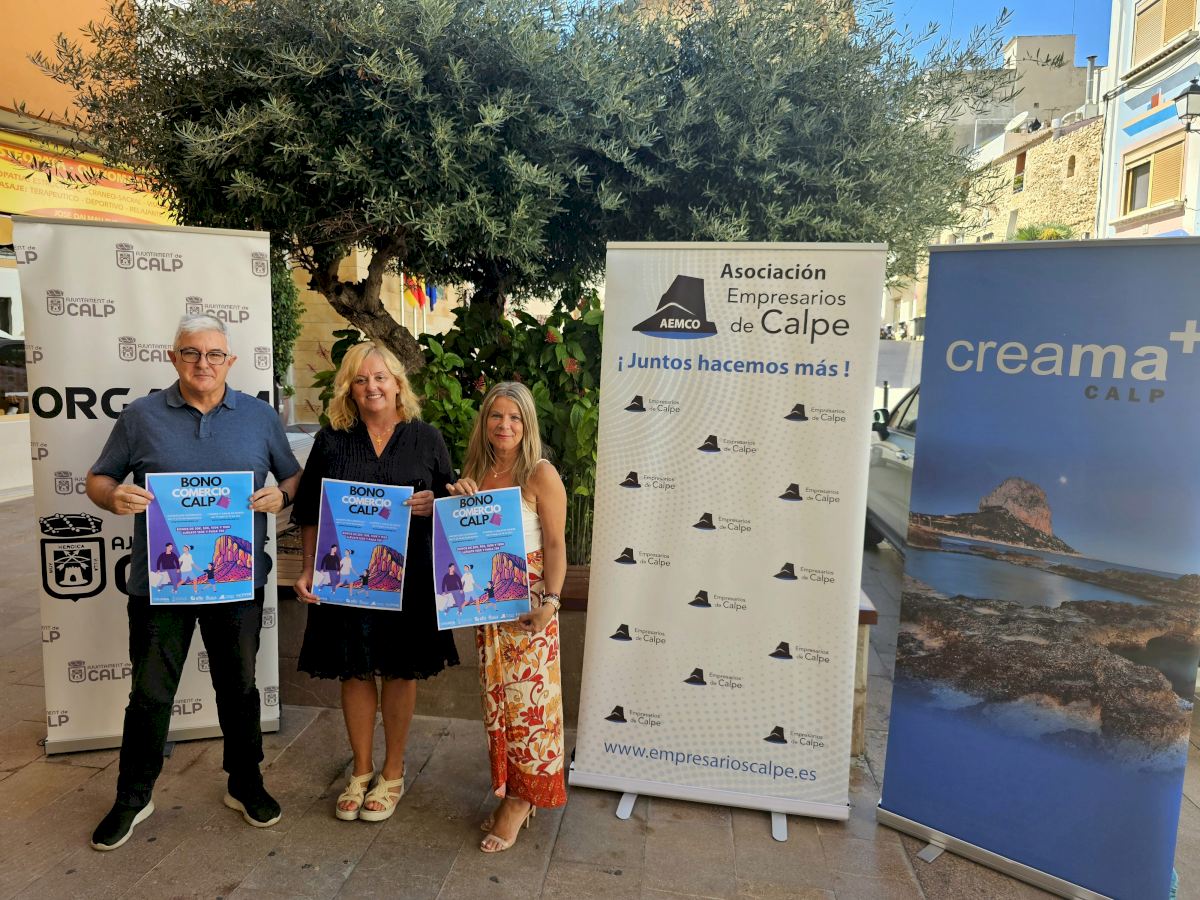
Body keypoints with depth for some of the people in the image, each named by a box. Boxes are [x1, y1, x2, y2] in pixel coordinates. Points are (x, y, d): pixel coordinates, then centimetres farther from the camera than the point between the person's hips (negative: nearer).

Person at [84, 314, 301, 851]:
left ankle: (245, 785, 32)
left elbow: (293, 478, 8)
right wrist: (114, 497, -15)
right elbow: (98, 480, 7)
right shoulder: (141, 416, 2)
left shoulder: (260, 416, 3)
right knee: (149, 694, 11)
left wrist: (280, 496, -14)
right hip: (158, 582, 0)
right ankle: (133, 796, 32)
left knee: (239, 687, 14)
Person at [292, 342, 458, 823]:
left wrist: (432, 505, -17)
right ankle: (361, 770, 31)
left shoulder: (426, 438, 2)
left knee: (400, 671, 9)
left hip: (408, 576, -1)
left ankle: (393, 774, 28)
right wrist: (308, 571, -3)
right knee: (355, 671, 11)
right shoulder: (332, 440, 3)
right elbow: (309, 513, 5)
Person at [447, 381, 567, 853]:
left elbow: (555, 544, -11)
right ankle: (508, 790, 27)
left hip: (529, 600, -6)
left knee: (527, 695, 1)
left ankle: (522, 797, 17)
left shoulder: (541, 475, -11)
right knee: (496, 695, 13)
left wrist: (550, 601, -17)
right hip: (487, 599, 6)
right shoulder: (475, 471, 7)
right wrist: (459, 502, -6)